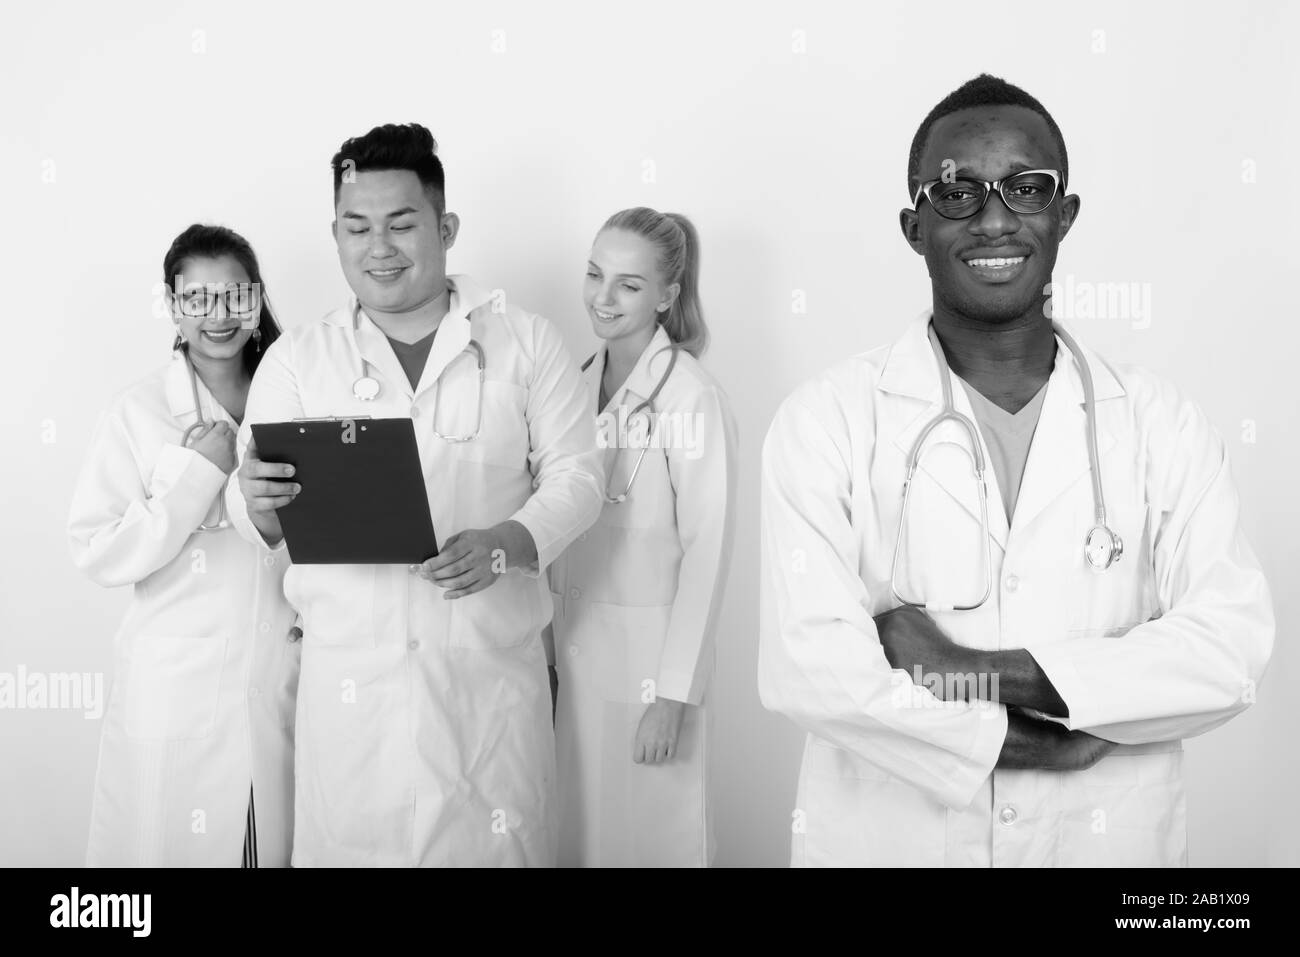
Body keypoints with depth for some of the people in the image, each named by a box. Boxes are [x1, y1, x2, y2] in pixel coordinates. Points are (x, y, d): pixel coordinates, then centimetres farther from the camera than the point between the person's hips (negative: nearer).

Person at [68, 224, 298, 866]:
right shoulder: (140, 413, -5)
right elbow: (95, 554, -11)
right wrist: (198, 475, -17)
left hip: (283, 677, 3)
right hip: (177, 690, -3)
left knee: (281, 844, 11)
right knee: (175, 844, 7)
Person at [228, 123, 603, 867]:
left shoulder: (527, 341, 4)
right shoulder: (297, 359, 7)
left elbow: (576, 473, 1)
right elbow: (261, 515, 5)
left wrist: (511, 541, -18)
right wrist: (259, 503, -20)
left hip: (494, 665, 0)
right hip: (350, 673, 1)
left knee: (498, 844, 6)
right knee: (352, 843, 5)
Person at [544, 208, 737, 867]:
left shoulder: (692, 397, -14)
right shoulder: (581, 384, 6)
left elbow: (706, 552, -15)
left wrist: (674, 694, -16)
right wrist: (553, 640, 6)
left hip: (649, 650, -6)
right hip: (575, 647, 6)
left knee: (653, 834, 6)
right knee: (581, 830, 15)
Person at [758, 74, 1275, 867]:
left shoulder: (1163, 423, -2)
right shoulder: (826, 420, -9)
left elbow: (1231, 647, -12)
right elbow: (810, 662, -18)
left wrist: (975, 673, -19)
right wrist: (1030, 742, -15)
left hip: (1108, 840, 2)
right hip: (882, 838, -1)